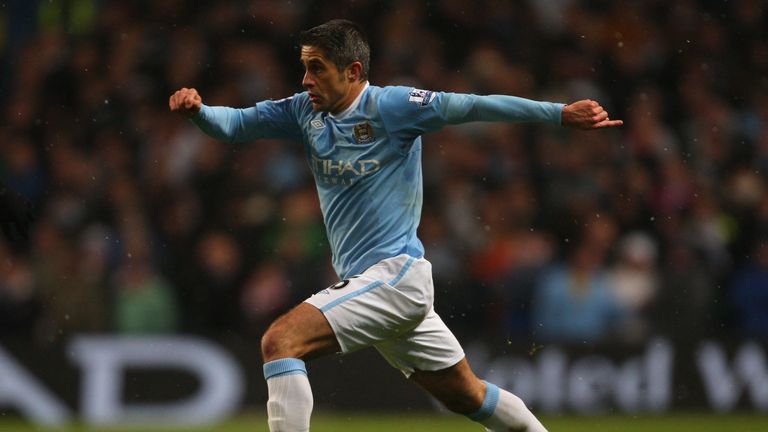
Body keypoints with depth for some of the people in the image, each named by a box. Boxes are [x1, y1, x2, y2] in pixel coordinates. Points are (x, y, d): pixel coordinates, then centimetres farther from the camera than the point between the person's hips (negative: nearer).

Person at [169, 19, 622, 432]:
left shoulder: (390, 106, -12)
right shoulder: (307, 111, 8)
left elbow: (471, 106, -16)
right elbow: (236, 124, 7)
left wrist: (562, 113, -23)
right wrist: (197, 109, -16)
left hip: (394, 275, -8)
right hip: (367, 280, 8)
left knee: (280, 341, -21)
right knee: (468, 395, 16)